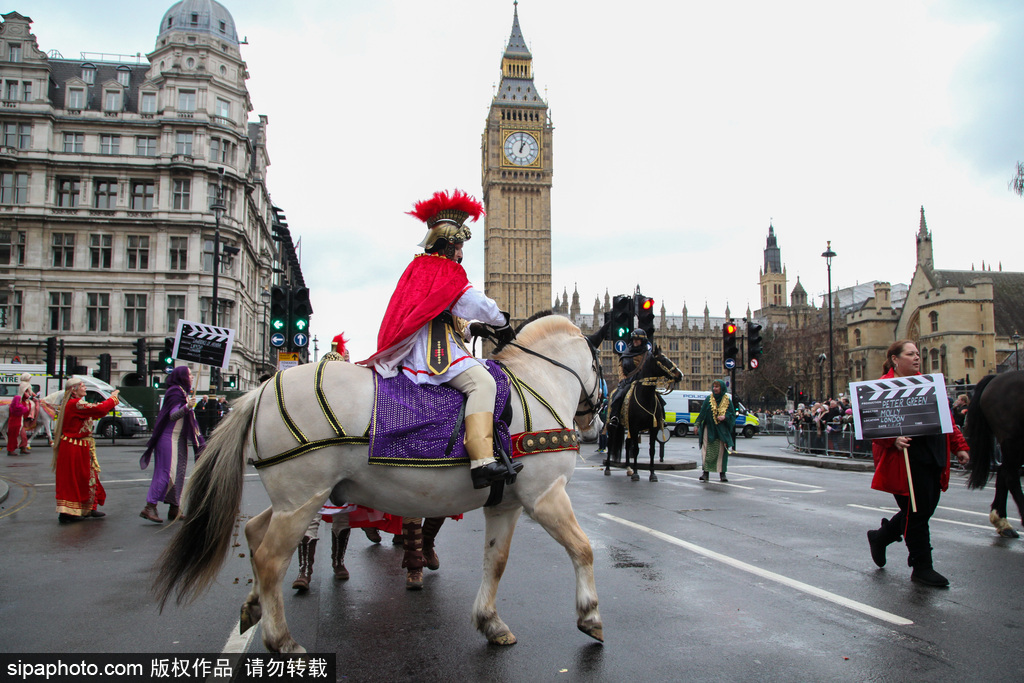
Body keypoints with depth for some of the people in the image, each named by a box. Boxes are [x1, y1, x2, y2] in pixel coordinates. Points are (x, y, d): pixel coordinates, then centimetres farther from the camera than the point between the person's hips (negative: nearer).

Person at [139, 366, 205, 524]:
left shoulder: (184, 392, 17)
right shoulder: (175, 392, -12)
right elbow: (172, 415, -25)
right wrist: (187, 407, -37)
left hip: (180, 439, 9)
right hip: (169, 438, -9)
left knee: (179, 474, 8)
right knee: (167, 473, -14)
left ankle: (174, 509, 12)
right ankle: (150, 507, -13)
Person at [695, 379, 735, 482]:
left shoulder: (727, 401, 3)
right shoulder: (708, 399, 3)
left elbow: (733, 415, 5)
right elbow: (702, 413, 5)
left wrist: (725, 417, -14)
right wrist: (697, 424, -1)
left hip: (722, 430, 0)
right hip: (709, 428, 0)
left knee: (722, 451, 0)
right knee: (707, 451, -4)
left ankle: (722, 473, 8)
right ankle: (706, 472, 0)